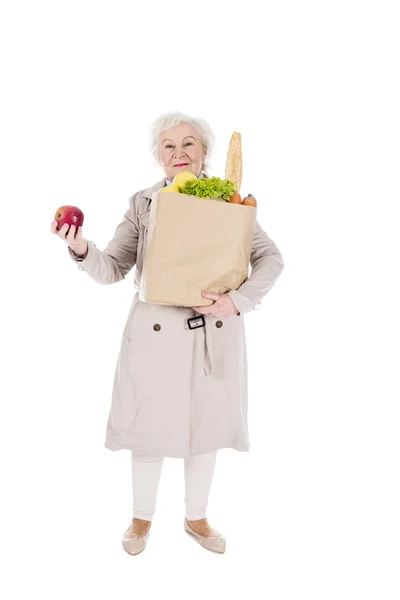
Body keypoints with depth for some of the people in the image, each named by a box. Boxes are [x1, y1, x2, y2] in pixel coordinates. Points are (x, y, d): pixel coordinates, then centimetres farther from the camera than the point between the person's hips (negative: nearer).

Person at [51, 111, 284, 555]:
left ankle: (196, 518, 39)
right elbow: (112, 269, -3)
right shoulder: (142, 204, 0)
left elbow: (271, 258, -1)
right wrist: (81, 249, -24)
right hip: (155, 333, -1)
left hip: (215, 334, 2)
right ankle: (142, 517, 37)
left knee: (206, 427, 15)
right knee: (149, 426, 11)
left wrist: (239, 300, -16)